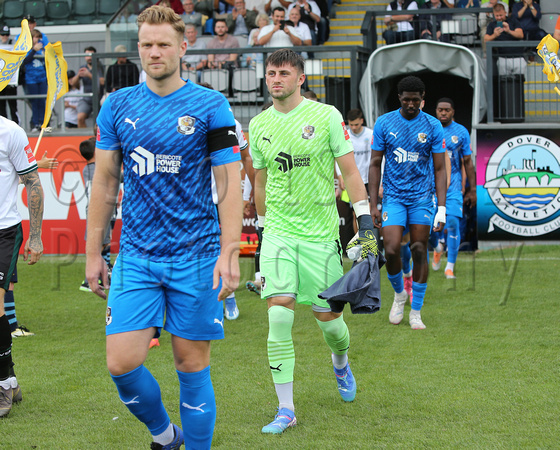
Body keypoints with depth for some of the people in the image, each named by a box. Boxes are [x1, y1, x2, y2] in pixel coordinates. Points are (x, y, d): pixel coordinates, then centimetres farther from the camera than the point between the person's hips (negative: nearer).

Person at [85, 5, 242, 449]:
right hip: (136, 257, 2)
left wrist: (229, 252, -12)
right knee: (122, 363, -5)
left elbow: (229, 182, -4)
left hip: (196, 256, -2)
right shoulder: (117, 106, 6)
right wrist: (93, 253, 9)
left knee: (192, 365, 3)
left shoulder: (211, 106, -2)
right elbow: (105, 182, 11)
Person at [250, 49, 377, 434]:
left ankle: (341, 363, 41)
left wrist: (366, 221, -8)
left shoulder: (326, 116, -4)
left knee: (327, 316, 5)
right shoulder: (259, 125, 6)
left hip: (320, 232, -2)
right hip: (278, 233, 2)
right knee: (279, 315, -10)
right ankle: (286, 409, -4)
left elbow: (350, 171, -2)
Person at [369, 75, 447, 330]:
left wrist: (442, 208, -6)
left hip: (422, 197, 0)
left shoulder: (433, 126, -1)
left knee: (419, 252, 0)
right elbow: (375, 164, 4)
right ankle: (399, 293, 18)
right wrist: (372, 205, -1)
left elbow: (440, 169, 1)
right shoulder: (384, 123, 0)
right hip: (393, 196, 0)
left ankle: (416, 312, 11)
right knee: (391, 250, -12)